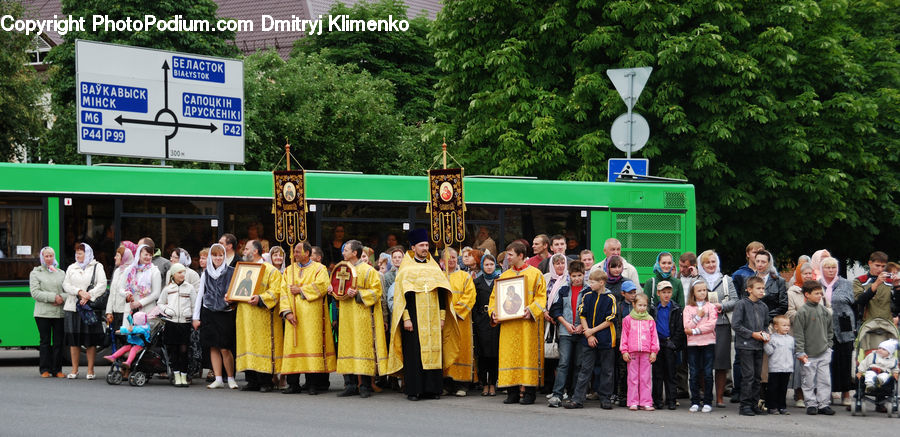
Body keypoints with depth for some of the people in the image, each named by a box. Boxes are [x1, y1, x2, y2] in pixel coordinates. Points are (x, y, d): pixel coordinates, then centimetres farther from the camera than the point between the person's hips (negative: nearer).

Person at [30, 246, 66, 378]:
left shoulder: (61, 273, 18)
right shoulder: (35, 273, 8)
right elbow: (35, 293, -5)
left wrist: (62, 298, -12)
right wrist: (53, 297, -13)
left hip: (59, 312, 2)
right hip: (43, 313, -2)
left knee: (58, 342, 0)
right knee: (45, 341, -2)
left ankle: (57, 369, 5)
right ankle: (45, 369, 3)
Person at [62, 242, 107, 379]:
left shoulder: (97, 267, 6)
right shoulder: (71, 268, 16)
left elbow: (102, 285, -4)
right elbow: (66, 285, 5)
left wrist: (88, 296, -15)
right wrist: (80, 292, -12)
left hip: (90, 307, -3)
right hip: (72, 307, 3)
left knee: (90, 340, -3)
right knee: (73, 339, 3)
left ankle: (90, 370, 2)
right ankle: (74, 369, 9)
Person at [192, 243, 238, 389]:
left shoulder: (232, 272, 2)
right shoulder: (206, 274, 10)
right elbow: (199, 295, 12)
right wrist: (195, 317, 8)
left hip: (226, 313, -3)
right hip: (209, 313, 3)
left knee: (225, 349, -7)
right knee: (213, 348, 3)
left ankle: (231, 378, 6)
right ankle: (218, 379, 7)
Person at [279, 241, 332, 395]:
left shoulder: (319, 269, 4)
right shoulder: (289, 270, 15)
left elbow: (322, 285, -15)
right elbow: (284, 292, 6)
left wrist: (301, 290, -11)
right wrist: (287, 311, -9)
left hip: (311, 316, -4)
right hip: (294, 316, 4)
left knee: (311, 346, -7)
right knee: (293, 346, -1)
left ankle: (313, 384, -5)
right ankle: (293, 384, 3)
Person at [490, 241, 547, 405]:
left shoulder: (535, 274, 2)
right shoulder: (505, 275, 15)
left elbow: (541, 297, -4)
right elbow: (495, 296, 16)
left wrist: (531, 310, -19)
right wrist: (494, 312, -2)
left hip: (527, 323, -4)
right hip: (508, 324, 4)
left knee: (528, 354, -6)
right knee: (510, 356, 1)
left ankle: (529, 392, -3)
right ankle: (513, 393, 4)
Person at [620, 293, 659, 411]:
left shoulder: (650, 320, 10)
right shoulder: (628, 319, 7)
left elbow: (654, 336, 10)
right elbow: (624, 336, 7)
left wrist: (654, 351, 3)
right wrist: (624, 351, 1)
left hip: (646, 352, 1)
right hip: (632, 352, -1)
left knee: (646, 378, 1)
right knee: (633, 377, 2)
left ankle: (646, 402, 4)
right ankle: (633, 402, 5)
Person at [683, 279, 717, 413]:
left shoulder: (711, 307, 5)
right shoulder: (688, 309, 7)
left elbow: (711, 325, -8)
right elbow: (687, 326, -3)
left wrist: (694, 331, -12)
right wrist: (698, 316, -11)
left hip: (708, 343, -1)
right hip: (692, 344, 1)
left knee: (708, 374, -2)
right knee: (694, 374, 2)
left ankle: (708, 402, 4)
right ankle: (695, 402, 8)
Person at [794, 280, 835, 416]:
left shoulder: (824, 310, 8)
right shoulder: (802, 312, -8)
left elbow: (830, 329, 20)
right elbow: (798, 333, -9)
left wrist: (829, 344, 12)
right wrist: (800, 352, -12)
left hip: (824, 353, 4)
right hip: (809, 354, -4)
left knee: (825, 380, 2)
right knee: (809, 380, 2)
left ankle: (824, 404, 8)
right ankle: (811, 404, 11)